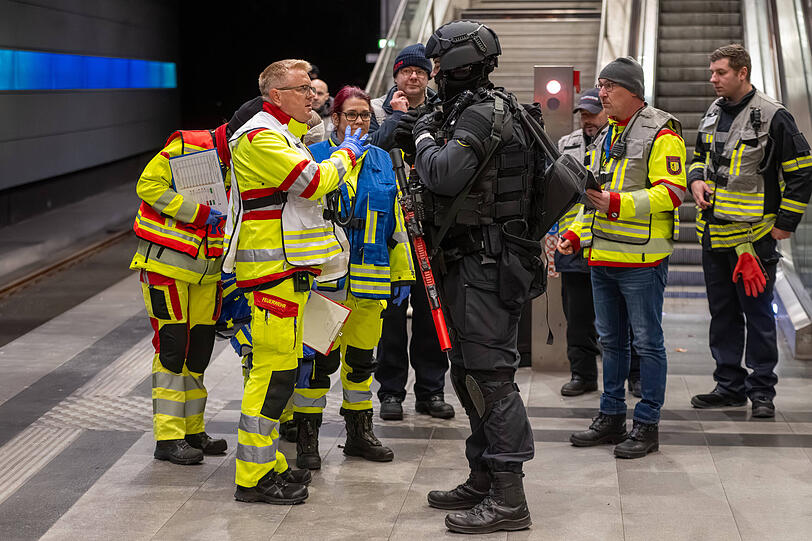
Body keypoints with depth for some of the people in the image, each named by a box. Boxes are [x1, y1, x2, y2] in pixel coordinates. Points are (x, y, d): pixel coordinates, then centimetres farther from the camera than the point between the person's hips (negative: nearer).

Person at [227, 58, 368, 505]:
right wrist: (346, 154, -3)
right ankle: (253, 478, -6)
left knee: (279, 365, 14)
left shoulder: (282, 135, 22)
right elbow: (314, 181, -20)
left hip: (288, 267, 11)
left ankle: (268, 464, 22)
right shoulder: (261, 137, -13)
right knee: (275, 368, -10)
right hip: (273, 269, -11)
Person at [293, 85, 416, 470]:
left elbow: (396, 224, 16)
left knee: (361, 358, 13)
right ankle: (307, 438, 6)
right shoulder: (313, 157, 0)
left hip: (369, 278, 4)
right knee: (320, 358, -4)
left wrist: (402, 274, 14)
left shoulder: (382, 161, 12)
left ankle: (360, 433, 26)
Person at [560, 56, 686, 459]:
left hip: (641, 259, -8)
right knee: (611, 340, 15)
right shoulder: (605, 137, 18)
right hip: (602, 258, 8)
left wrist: (618, 203, -24)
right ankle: (611, 417, 24)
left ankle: (647, 425, 7)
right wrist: (574, 234, 13)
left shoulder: (661, 133, -9)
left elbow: (671, 191, -18)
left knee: (646, 342, 0)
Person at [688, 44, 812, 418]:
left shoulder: (773, 117, -10)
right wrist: (696, 180, 2)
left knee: (757, 314, -1)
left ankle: (762, 390, 8)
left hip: (753, 234, -7)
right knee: (722, 313, 12)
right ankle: (729, 385, 21)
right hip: (713, 233, 7)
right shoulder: (713, 115, 10)